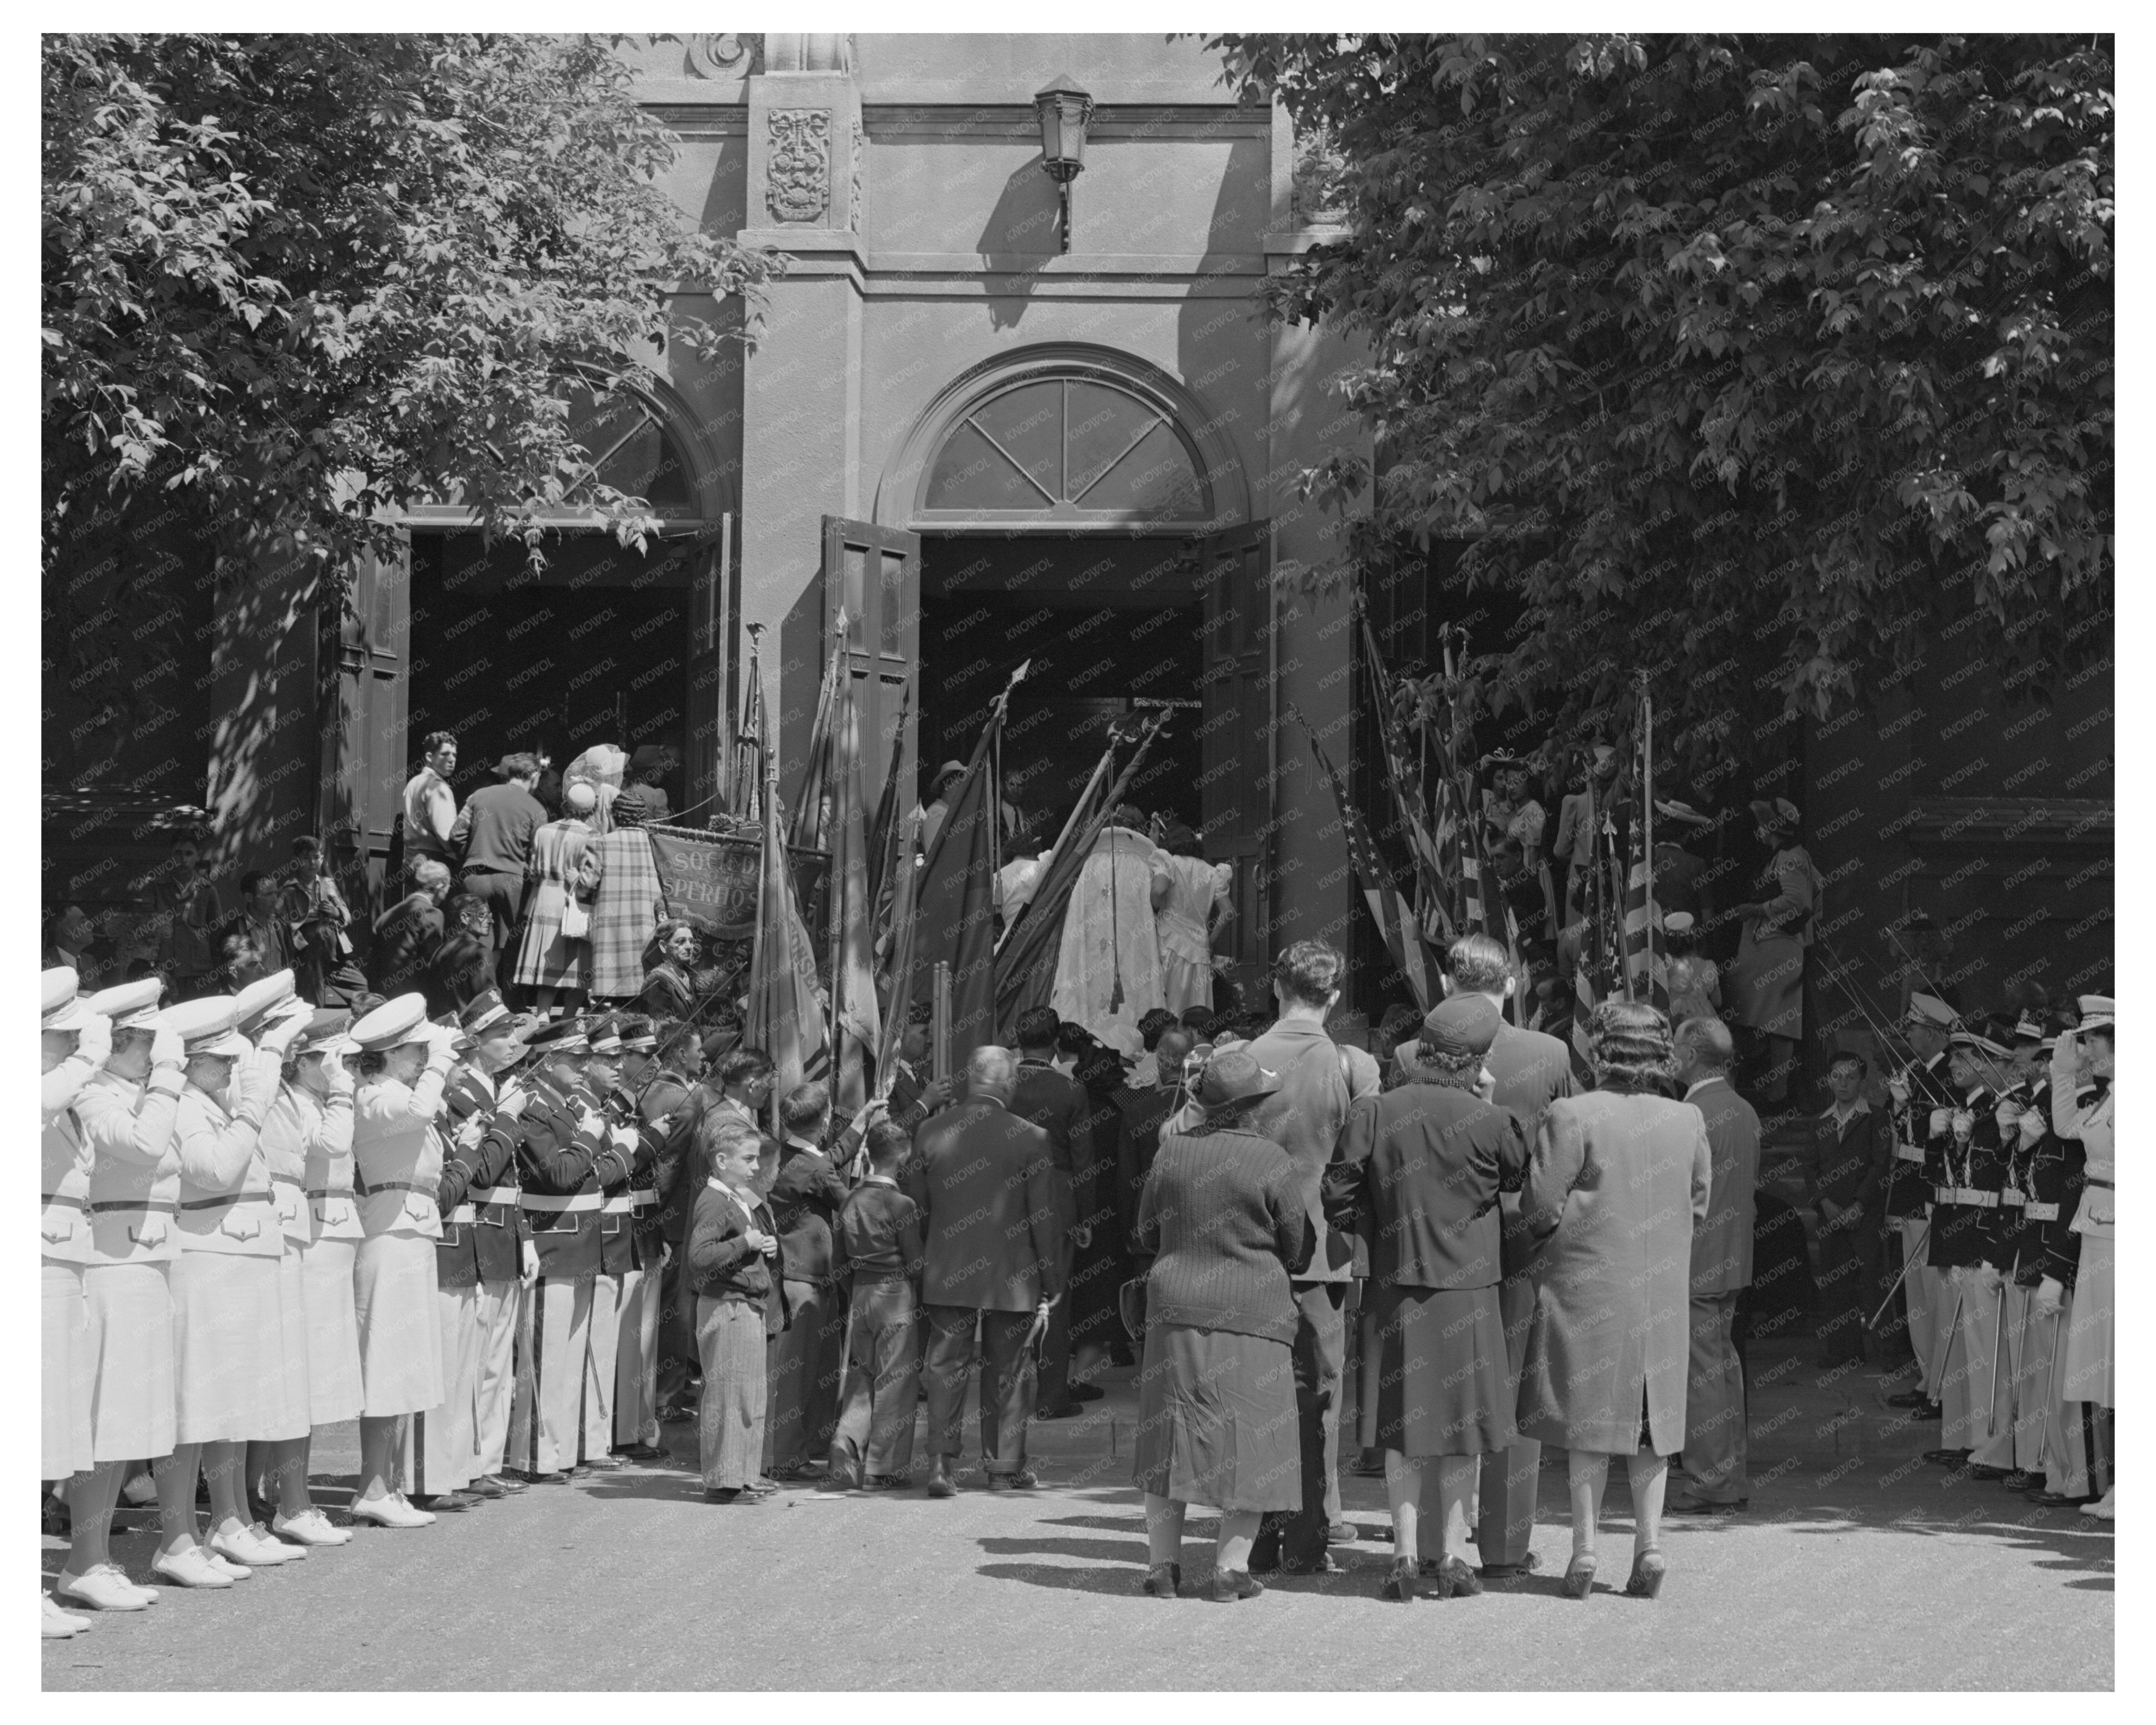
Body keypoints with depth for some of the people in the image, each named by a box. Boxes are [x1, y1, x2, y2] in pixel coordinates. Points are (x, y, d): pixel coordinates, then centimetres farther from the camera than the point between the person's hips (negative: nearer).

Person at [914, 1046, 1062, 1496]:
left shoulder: (930, 1133, -2)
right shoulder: (1030, 1139, -11)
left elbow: (919, 1209, 5)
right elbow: (1043, 1219, -7)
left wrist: (924, 1262, 16)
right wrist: (1052, 1284, 1)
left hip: (946, 1273, 2)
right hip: (1012, 1274, -2)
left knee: (947, 1369, 6)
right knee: (1008, 1372, 10)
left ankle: (941, 1462, -4)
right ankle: (1005, 1467, 16)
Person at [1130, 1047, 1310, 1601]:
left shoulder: (1172, 1151, 0)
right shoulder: (1269, 1161, -11)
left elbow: (1148, 1234, 11)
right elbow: (1298, 1246, -2)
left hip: (1176, 1309, 4)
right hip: (1252, 1311, -4)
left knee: (1171, 1435, 10)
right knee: (1250, 1441, 4)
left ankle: (1162, 1563, 12)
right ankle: (1231, 1566, 2)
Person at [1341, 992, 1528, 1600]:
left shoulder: (1372, 1113, -6)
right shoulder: (1486, 1121, -11)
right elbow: (1520, 1175, 7)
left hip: (1395, 1287, 1)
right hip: (1467, 1288, -1)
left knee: (1401, 1427, 8)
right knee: (1462, 1424, 10)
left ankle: (1407, 1554, 3)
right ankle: (1451, 1555, 12)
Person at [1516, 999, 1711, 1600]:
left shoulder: (1572, 1116, -13)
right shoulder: (1687, 1121, 2)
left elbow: (1539, 1206, -12)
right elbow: (1697, 1206, 10)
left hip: (1588, 1286, -3)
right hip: (1662, 1291, 4)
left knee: (1590, 1420, 4)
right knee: (1650, 1417, 13)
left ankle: (1585, 1549, 3)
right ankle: (1649, 1543, 9)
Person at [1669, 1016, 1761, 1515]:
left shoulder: (1692, 1115, -18)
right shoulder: (1746, 1112, 10)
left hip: (1695, 1262, -9)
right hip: (1733, 1259, 9)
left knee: (1702, 1373, -5)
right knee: (1725, 1366, 15)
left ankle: (1712, 1485, -4)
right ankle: (1733, 1478, 19)